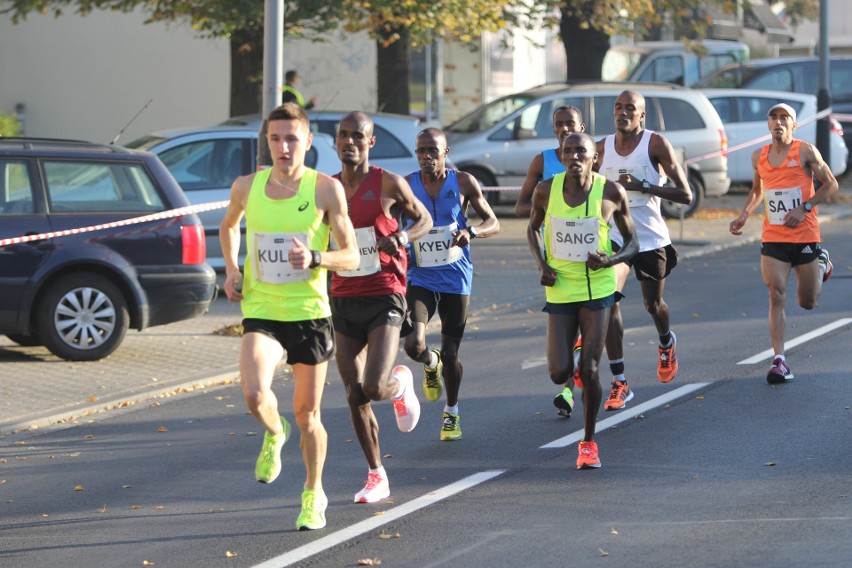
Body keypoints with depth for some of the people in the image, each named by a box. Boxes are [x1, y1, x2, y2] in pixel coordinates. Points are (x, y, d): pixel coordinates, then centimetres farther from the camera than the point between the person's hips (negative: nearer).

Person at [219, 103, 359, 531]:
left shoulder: (325, 189, -6)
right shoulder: (247, 187, 1)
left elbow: (351, 257, -4)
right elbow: (228, 226, 24)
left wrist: (315, 259, -24)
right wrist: (231, 270, 8)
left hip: (309, 312, -1)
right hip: (261, 312, 1)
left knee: (307, 414, 9)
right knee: (254, 394, -24)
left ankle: (314, 495, 31)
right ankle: (273, 433, 12)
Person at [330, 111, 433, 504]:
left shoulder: (388, 185, -5)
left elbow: (424, 219, 8)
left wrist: (403, 237, -13)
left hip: (384, 298, -4)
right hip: (343, 301, 4)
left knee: (374, 388, -18)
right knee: (355, 397, 4)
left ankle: (401, 384, 19)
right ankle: (376, 476, 17)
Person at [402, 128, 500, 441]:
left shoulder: (463, 183, -4)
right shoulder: (406, 186, -3)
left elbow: (493, 222, 2)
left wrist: (471, 232, -20)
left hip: (455, 278, 0)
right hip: (419, 278, 0)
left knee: (451, 353, 6)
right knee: (414, 344, -19)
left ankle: (452, 413, 30)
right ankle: (431, 364, 20)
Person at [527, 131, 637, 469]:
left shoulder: (611, 193, -8)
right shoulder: (547, 190, -5)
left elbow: (632, 243, 2)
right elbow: (533, 229, 14)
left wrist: (610, 260, -18)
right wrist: (542, 264, -3)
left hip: (597, 290, -2)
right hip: (560, 291, 2)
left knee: (589, 370, -8)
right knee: (559, 373, -3)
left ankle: (589, 442, 10)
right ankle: (570, 367, 37)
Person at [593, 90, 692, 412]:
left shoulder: (656, 144, -10)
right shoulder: (603, 147, 3)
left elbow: (685, 195, -15)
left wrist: (643, 186, -23)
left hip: (651, 239, -2)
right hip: (614, 237, 2)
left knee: (653, 304, 16)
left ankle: (666, 344, 55)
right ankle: (619, 382, -17)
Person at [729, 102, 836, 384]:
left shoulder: (805, 152, -6)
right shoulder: (759, 156, 7)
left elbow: (831, 184, -3)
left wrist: (804, 208, -15)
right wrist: (744, 214, 7)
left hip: (805, 236, -2)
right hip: (773, 239, 2)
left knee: (808, 302, 10)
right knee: (776, 296, -13)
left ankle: (822, 264, 43)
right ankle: (779, 361, -13)